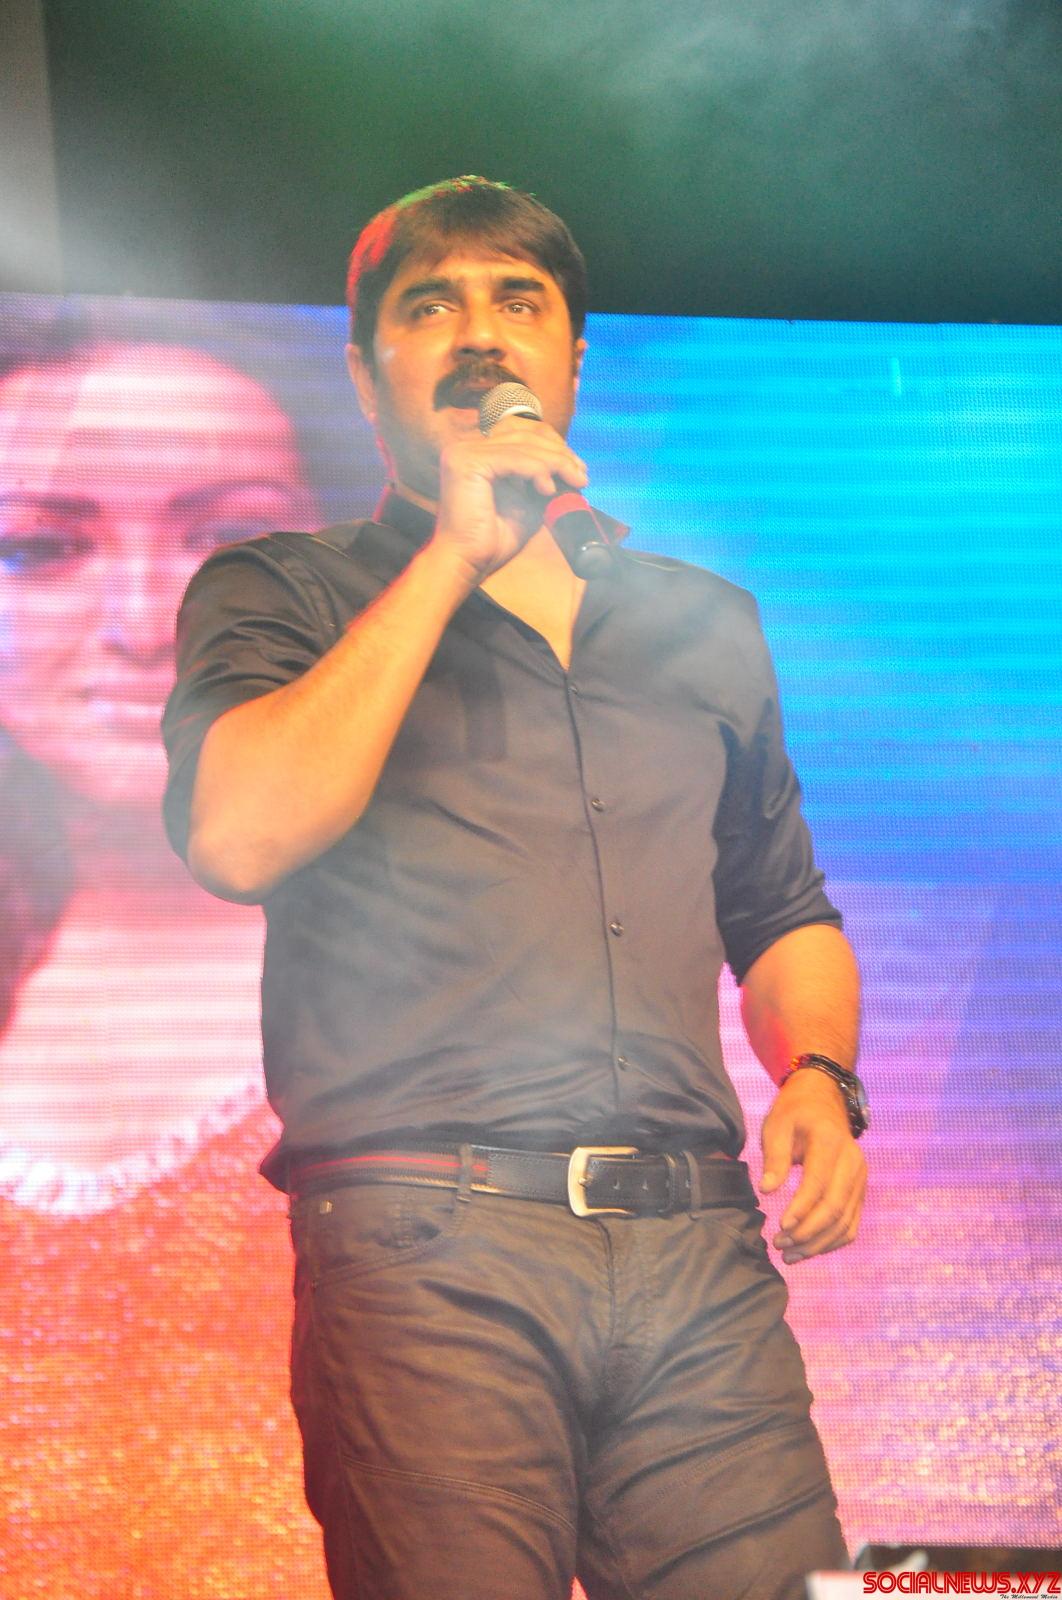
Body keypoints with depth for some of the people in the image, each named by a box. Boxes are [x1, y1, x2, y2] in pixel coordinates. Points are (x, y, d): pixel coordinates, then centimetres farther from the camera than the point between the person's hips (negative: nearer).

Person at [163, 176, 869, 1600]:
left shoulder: (707, 626, 22)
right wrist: (454, 554, -7)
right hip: (425, 1252, -3)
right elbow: (240, 839, -10)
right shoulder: (280, 598, 10)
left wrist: (818, 1074, 8)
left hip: (701, 1260, 4)